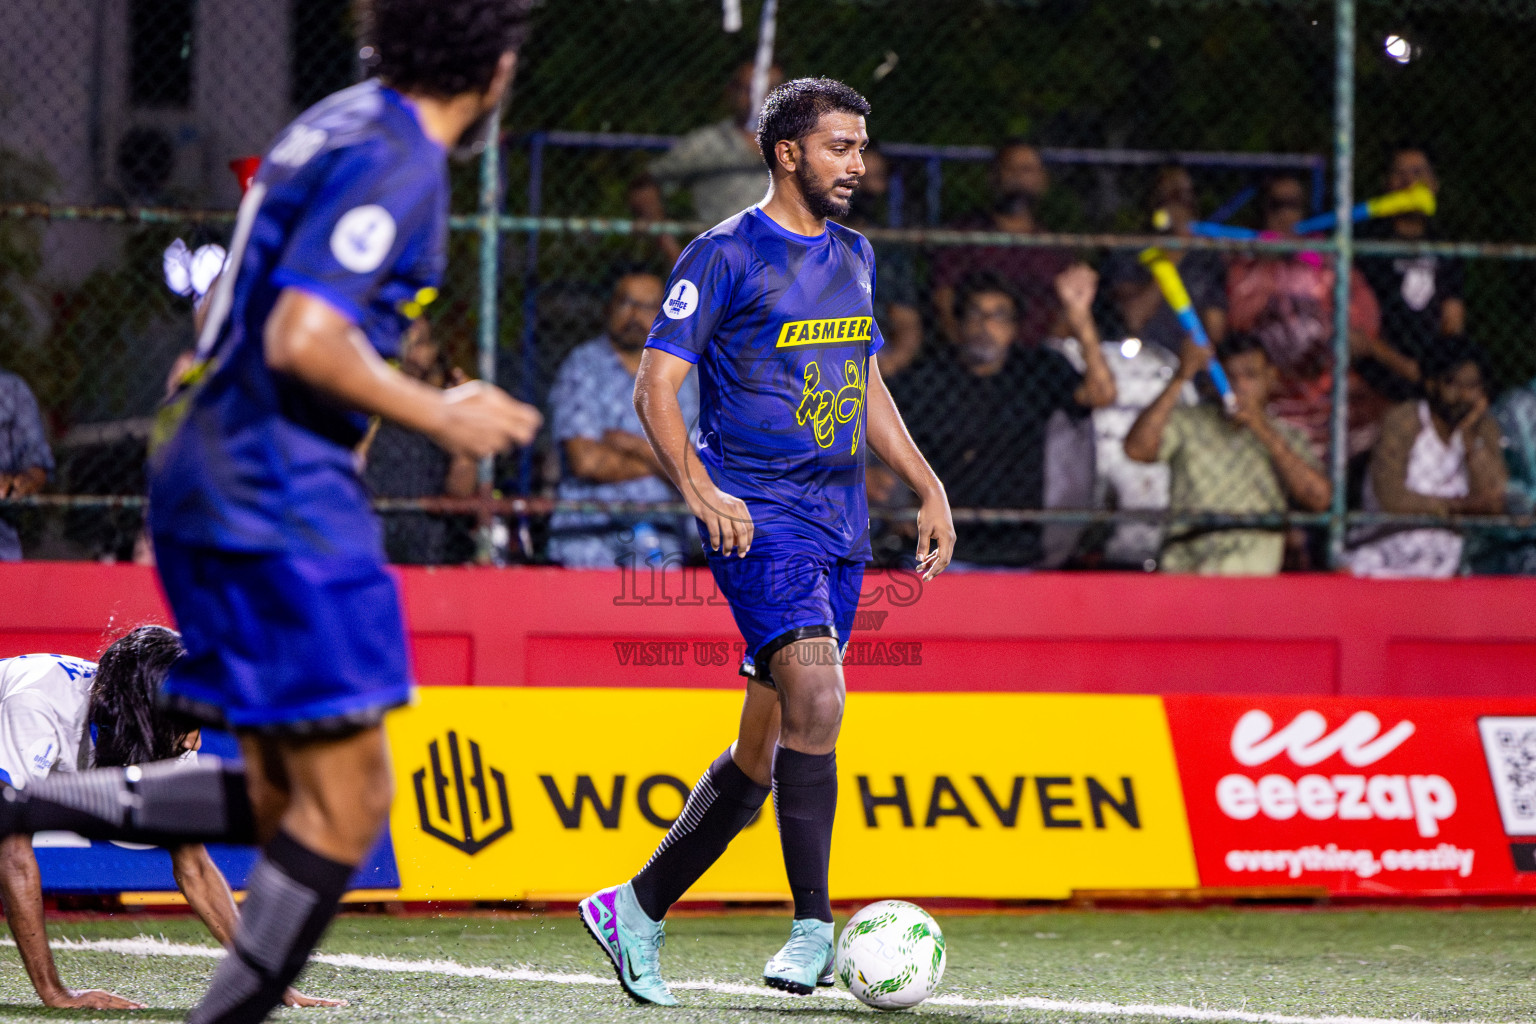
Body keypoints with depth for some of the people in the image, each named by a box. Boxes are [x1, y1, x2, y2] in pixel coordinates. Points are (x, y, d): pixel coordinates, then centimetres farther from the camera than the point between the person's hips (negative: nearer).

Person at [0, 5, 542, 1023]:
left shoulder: (341, 122, 14)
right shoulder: (398, 163, -15)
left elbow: (230, 305, 23)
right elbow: (303, 339, -24)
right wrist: (442, 415, -13)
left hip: (208, 480, 10)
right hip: (280, 507, -10)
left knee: (276, 802, 13)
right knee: (349, 795, -3)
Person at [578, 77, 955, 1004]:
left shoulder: (855, 256, 16)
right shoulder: (727, 254, -6)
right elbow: (657, 382, -8)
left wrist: (930, 490, 19)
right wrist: (700, 490, -22)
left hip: (840, 521, 7)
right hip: (760, 514, -7)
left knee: (767, 747, 7)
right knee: (817, 695, -25)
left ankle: (637, 910, 20)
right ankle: (814, 928, -24)